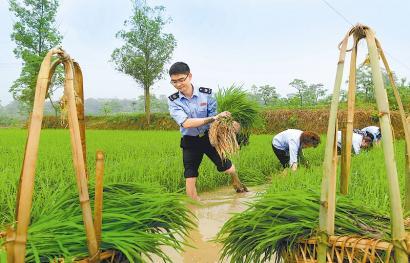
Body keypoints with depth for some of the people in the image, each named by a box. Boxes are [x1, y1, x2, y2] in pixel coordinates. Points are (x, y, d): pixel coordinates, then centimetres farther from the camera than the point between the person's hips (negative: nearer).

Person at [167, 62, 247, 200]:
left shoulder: (206, 93, -13)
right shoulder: (173, 101, -13)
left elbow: (213, 119, -10)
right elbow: (186, 123, -27)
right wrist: (214, 118, -32)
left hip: (209, 137, 0)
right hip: (190, 142, 0)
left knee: (227, 167, 11)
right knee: (190, 178, 2)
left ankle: (238, 186, 47)